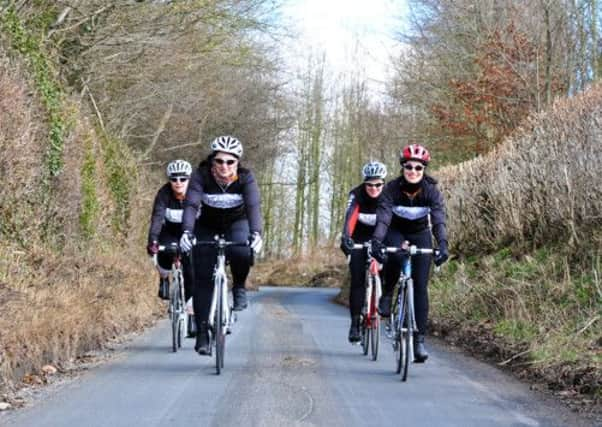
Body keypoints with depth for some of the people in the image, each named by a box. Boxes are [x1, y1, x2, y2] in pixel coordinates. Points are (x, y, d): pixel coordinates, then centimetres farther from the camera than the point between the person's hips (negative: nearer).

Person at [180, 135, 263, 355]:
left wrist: (256, 234, -52)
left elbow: (254, 206, -35)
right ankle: (202, 333, -2)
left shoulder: (245, 177, -24)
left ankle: (239, 288, -4)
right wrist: (187, 232, -51)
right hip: (208, 227, 1)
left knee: (241, 252, -34)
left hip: (237, 223, -1)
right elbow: (191, 205, -34)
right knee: (203, 278, -8)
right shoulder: (201, 175, -24)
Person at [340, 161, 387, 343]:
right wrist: (346, 237, -54)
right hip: (359, 240, -1)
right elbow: (350, 216, -37)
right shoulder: (357, 195, -22)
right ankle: (355, 324, -11)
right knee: (357, 281, -12)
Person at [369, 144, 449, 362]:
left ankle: (419, 340, -9)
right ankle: (387, 294, -9)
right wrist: (376, 241, -51)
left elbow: (438, 219, -34)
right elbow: (383, 216, -35)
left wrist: (443, 244, -50)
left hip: (420, 234, 1)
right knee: (394, 256, -37)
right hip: (395, 231, -1)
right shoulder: (392, 188, -24)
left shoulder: (431, 190, -23)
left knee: (420, 286, -10)